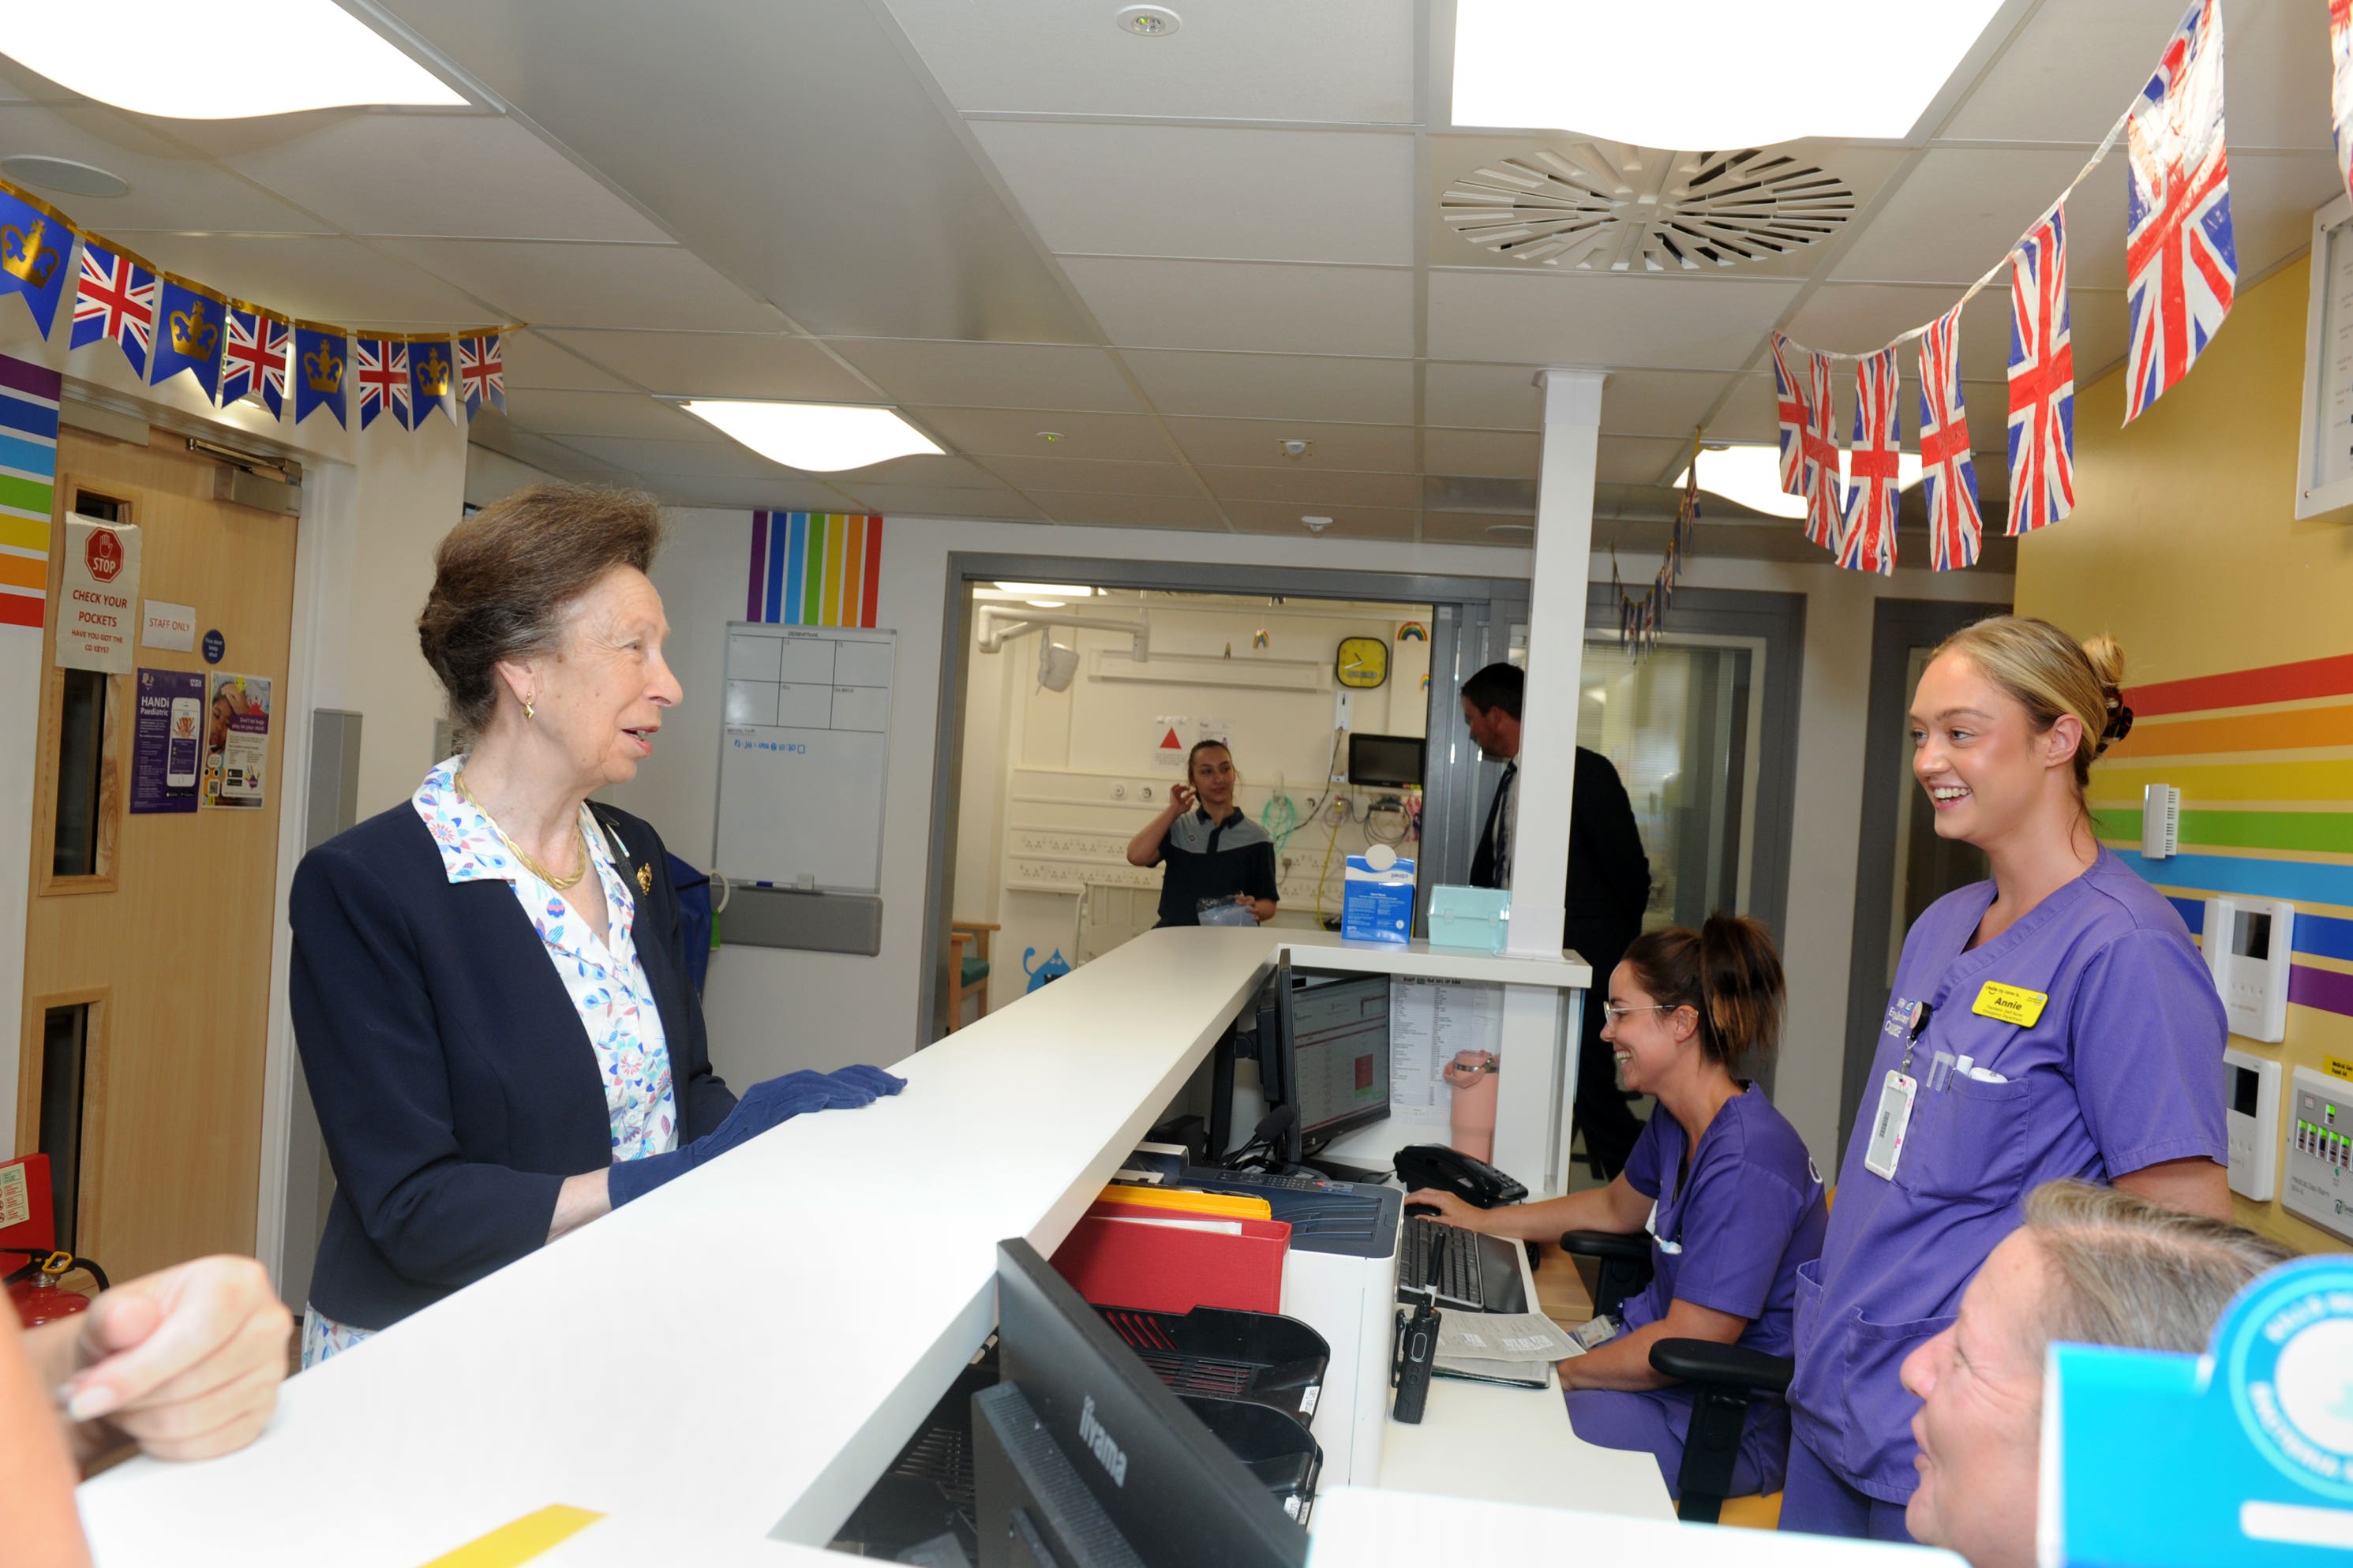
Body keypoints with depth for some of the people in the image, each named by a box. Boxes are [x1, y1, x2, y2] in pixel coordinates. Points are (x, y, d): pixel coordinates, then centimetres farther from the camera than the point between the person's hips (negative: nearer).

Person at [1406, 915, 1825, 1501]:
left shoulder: (1745, 1165, -27)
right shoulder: (1677, 1124, 3)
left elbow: (1686, 1345, -26)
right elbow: (1617, 1207, 24)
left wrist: (1557, 1372, -16)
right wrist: (1481, 1221, 25)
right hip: (1653, 1350, 9)